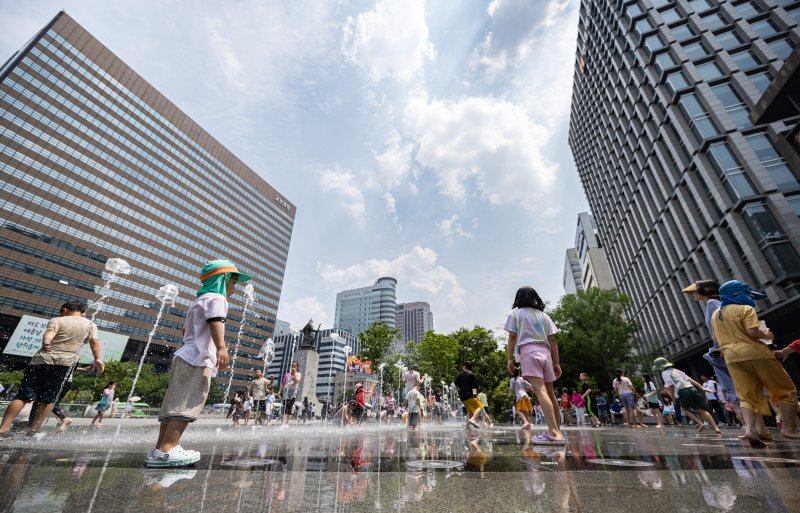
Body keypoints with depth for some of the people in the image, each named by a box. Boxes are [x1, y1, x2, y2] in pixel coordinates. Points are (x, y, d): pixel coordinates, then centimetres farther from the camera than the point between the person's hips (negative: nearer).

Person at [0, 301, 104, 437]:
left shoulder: (57, 320, 6)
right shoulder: (90, 324, 10)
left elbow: (49, 332, -14)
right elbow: (95, 342, 5)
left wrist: (45, 342, -32)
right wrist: (97, 359, 11)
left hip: (42, 359, 0)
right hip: (64, 363, 0)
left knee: (23, 396, 3)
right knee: (48, 399, 8)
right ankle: (33, 430, 5)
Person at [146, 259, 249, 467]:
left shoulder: (199, 300, 30)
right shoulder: (216, 298, -4)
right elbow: (215, 321, -24)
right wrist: (221, 347, -36)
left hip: (186, 357, 10)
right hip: (198, 359, -10)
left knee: (176, 404, 7)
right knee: (187, 404, -14)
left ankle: (159, 450, 9)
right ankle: (167, 450, -19)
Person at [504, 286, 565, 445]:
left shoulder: (516, 313, 9)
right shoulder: (544, 315, 20)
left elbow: (512, 337, 0)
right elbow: (552, 340, 13)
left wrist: (510, 359, 0)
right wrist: (556, 363, 14)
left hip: (529, 352, -6)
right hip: (545, 353, 6)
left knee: (540, 391, -17)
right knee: (550, 392, 13)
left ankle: (554, 433, -28)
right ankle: (557, 431, 21)